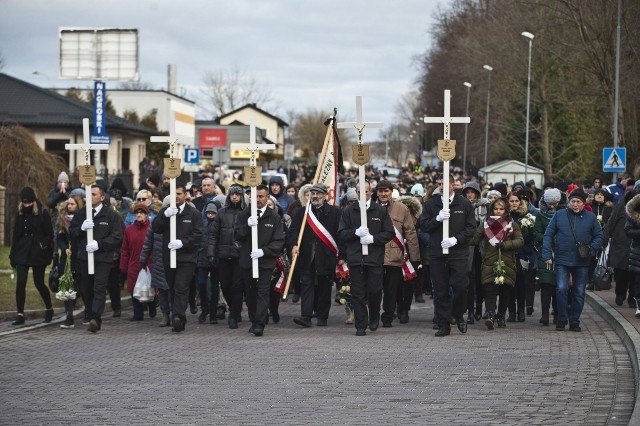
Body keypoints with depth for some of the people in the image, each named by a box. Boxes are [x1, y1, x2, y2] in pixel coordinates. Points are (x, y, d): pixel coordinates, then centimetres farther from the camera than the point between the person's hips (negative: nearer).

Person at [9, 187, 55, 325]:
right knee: (20, 283, -6)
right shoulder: (21, 214, 7)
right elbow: (16, 235, 10)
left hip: (38, 255, -3)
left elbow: (49, 234, -3)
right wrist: (12, 255, 7)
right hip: (23, 253, 3)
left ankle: (49, 309, 26)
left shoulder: (42, 213, -5)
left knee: (39, 283, 4)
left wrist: (43, 246, -17)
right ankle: (20, 315, -4)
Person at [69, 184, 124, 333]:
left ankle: (95, 318, -22)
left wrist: (99, 244, -16)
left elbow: (117, 237, -5)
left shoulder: (111, 215, 1)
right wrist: (81, 228, -11)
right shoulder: (81, 214, 13)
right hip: (85, 257, 4)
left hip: (103, 258, -4)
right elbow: (71, 233, 9)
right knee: (86, 289, 6)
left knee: (99, 288, -14)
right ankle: (90, 317, 19)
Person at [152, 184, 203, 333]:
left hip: (187, 258, -4)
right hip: (169, 257, 4)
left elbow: (198, 234, -4)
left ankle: (178, 317, -27)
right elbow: (155, 228, 0)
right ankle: (179, 320, 14)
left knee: (181, 288, -17)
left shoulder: (194, 214, 4)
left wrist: (182, 242, -17)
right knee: (173, 289, 7)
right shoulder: (165, 211, 13)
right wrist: (165, 215, -16)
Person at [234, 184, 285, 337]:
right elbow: (237, 235, 0)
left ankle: (259, 324, -14)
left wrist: (263, 251, -16)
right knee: (250, 293, 10)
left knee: (263, 292, -9)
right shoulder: (244, 215, 7)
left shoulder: (274, 218, 1)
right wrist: (247, 226, -19)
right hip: (247, 260, 3)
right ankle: (254, 321, 21)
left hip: (265, 261, -3)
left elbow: (279, 241, -3)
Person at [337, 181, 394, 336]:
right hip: (355, 258, 1)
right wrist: (356, 232, -14)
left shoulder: (381, 211, 7)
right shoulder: (348, 211, 9)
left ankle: (374, 317, 23)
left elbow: (389, 233, 4)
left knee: (375, 291, -4)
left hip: (375, 258, -1)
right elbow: (341, 233, 4)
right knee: (358, 293, -1)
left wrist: (373, 238, -11)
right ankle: (361, 326, 5)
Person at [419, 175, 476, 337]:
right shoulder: (430, 204, 8)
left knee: (460, 286, -9)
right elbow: (423, 226, 3)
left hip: (458, 252, -2)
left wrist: (456, 239, -13)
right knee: (440, 291, 3)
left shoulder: (465, 204, 4)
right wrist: (437, 219, -14)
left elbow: (471, 228, 0)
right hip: (436, 253, 2)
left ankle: (458, 315, 16)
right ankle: (443, 325, 9)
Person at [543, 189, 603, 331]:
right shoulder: (559, 215, 1)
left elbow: (599, 236, 10)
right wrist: (547, 255, -5)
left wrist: (592, 249, -8)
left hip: (582, 262, 1)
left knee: (579, 292, 6)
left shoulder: (590, 217, 3)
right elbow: (548, 235, 3)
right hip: (562, 260, -1)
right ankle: (561, 319, 1)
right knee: (561, 289, -12)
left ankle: (574, 321, 17)